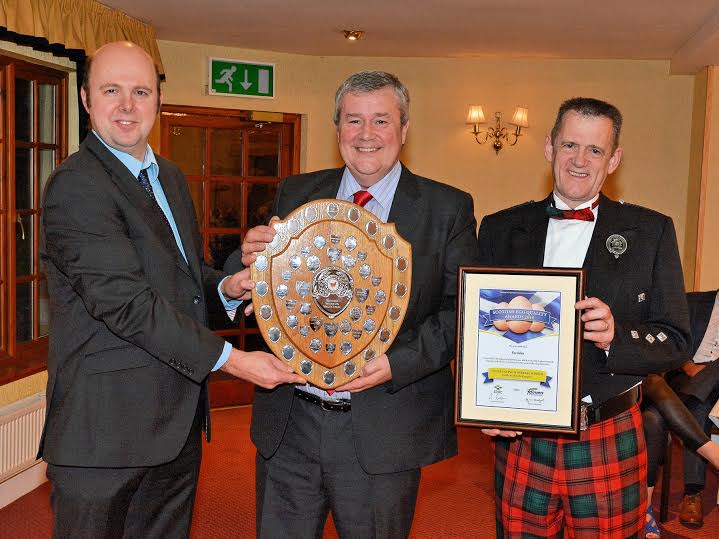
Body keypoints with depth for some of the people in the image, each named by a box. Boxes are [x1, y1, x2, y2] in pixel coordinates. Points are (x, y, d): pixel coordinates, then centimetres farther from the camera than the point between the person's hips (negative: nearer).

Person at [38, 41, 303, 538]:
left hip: (178, 421, 8)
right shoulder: (76, 185, -15)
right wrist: (230, 359, -21)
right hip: (106, 424, -8)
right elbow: (125, 302, -22)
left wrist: (225, 287, -2)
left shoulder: (171, 177, 13)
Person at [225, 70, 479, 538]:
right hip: (288, 425, 3)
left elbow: (461, 308, -6)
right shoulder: (296, 195, 5)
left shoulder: (449, 209, -2)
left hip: (383, 431, -2)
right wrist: (250, 259, -16)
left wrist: (398, 363, -20)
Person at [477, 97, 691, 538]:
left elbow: (675, 340, -2)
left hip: (610, 443, -1)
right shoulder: (501, 229, 3)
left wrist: (615, 335, -22)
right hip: (520, 439, 1)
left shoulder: (651, 232, 0)